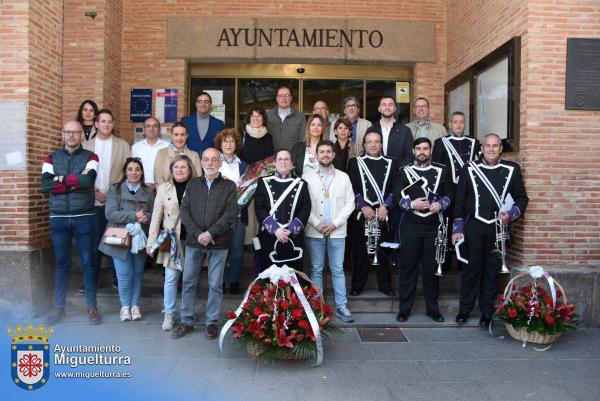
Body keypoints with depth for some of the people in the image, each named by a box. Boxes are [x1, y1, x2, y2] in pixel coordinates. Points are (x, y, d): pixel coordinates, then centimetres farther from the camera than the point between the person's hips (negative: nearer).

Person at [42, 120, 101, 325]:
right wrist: (75, 182, -12)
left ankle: (92, 306, 12)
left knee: (87, 262, 3)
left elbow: (88, 180, -17)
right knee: (61, 263, 9)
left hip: (84, 218, -2)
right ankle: (59, 307, 19)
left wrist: (61, 179, -8)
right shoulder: (51, 158, 9)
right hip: (58, 218, 2)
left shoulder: (90, 157, 3)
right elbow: (45, 185, -7)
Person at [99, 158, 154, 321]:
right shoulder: (115, 189, 2)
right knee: (125, 274, -5)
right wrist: (134, 216, -19)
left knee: (138, 272, 7)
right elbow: (110, 214, -10)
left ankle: (135, 305, 22)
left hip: (140, 239, 2)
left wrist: (146, 217, -18)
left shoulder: (149, 192, 9)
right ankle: (125, 305, 15)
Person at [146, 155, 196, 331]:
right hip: (171, 240, 1)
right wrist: (151, 241, 0)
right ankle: (169, 314, 15)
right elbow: (156, 216, 4)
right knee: (171, 277, 1)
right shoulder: (164, 188, 5)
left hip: (192, 239, -1)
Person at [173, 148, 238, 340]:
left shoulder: (229, 186, 3)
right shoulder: (192, 184, 10)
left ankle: (212, 322, 17)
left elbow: (230, 214, -8)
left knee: (215, 285, 5)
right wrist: (197, 233, -11)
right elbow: (185, 211, 2)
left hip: (219, 244, -2)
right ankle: (186, 321, 20)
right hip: (194, 242, 2)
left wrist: (210, 233, -16)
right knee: (188, 283, 7)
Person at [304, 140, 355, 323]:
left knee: (338, 270, 4)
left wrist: (334, 223, -8)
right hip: (314, 231, 0)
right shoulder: (307, 177, 3)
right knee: (316, 270, 6)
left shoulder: (343, 177, 6)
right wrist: (316, 224, -11)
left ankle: (341, 306, 10)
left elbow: (350, 203, 2)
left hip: (337, 231, 1)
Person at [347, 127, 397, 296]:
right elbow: (352, 188, -1)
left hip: (384, 214, 1)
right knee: (360, 250, 4)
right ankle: (357, 285, 15)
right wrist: (363, 206, -12)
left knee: (383, 250, 7)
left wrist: (386, 206, -9)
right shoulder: (355, 162, 6)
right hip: (361, 214, -1)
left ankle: (385, 285, 19)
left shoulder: (391, 163, 10)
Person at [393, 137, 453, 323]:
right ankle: (404, 308, 13)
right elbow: (397, 197, -1)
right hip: (410, 226, -1)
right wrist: (412, 204, -18)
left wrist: (440, 204, -10)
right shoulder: (404, 171, 4)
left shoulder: (442, 171, 8)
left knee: (432, 267, 8)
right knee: (408, 266, 4)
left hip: (434, 226, 1)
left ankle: (432, 308, 20)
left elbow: (449, 194, 10)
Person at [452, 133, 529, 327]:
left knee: (493, 269, 7)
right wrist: (457, 228, 0)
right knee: (471, 267, 6)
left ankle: (487, 311, 20)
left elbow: (522, 198, 10)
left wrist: (511, 214, -9)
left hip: (499, 228, 1)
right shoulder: (469, 169, 2)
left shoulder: (512, 169, 3)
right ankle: (465, 309, 19)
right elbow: (459, 200, 3)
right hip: (474, 226, 0)